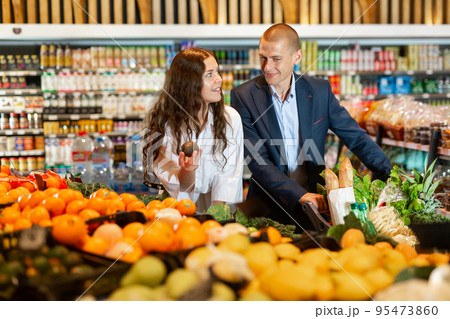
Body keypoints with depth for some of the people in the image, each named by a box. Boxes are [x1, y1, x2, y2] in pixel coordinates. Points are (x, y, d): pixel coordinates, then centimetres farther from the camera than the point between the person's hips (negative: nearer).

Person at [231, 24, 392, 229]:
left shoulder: (320, 91, 4)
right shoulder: (243, 96, -3)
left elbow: (356, 138, 8)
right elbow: (256, 158, -9)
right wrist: (300, 195, -20)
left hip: (315, 204, 1)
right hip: (268, 209, -1)